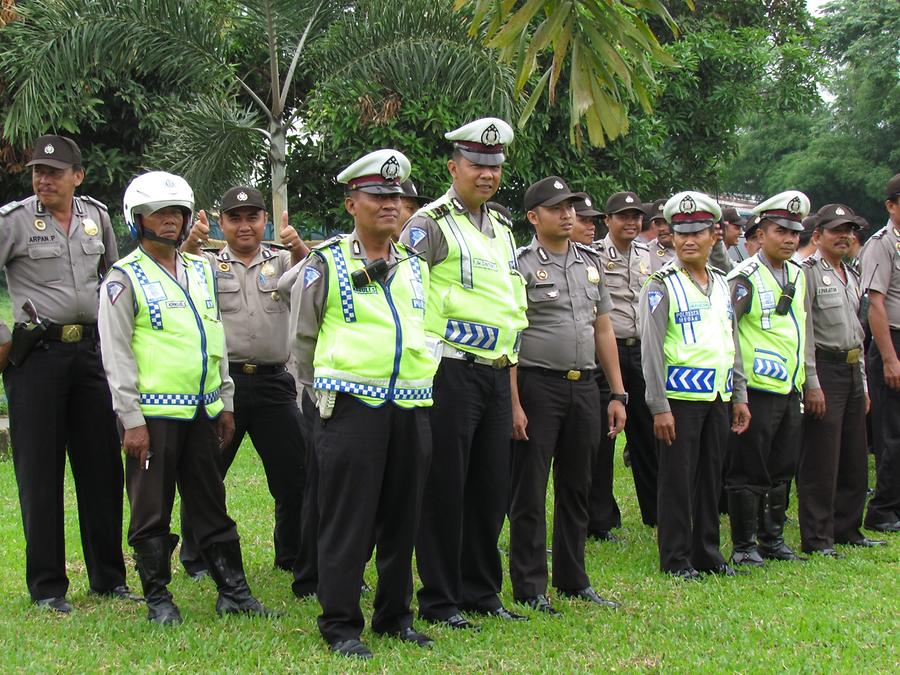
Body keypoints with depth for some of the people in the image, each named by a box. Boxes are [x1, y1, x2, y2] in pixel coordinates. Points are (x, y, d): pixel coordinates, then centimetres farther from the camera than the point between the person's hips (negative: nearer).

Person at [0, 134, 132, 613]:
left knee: (101, 465, 7)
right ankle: (46, 586, 7)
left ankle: (108, 577, 17)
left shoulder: (96, 216, 9)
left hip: (89, 352, 4)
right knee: (40, 470, 0)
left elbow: (115, 275, 24)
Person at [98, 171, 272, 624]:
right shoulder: (124, 279, -4)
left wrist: (225, 403, 15)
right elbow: (116, 355, -8)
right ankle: (158, 599, 9)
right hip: (153, 413, -5)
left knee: (211, 504, 10)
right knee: (152, 511, 1)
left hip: (201, 412, 6)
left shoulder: (201, 272, 14)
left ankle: (233, 591, 14)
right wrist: (131, 420, -13)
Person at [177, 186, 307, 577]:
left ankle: (292, 556, 21)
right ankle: (196, 559, 20)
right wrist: (191, 244, -31)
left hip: (273, 382, 1)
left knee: (295, 474, 4)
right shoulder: (208, 263, 9)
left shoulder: (281, 261, 13)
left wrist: (298, 247, -30)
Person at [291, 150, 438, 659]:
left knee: (402, 516, 9)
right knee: (348, 519, -4)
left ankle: (396, 615, 21)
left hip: (412, 408, 5)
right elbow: (303, 338, 7)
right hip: (352, 407, -4)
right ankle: (341, 624, 3)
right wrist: (322, 393, 8)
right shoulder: (326, 265, 1)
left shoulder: (417, 267, 14)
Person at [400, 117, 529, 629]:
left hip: (496, 375, 7)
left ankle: (482, 591, 22)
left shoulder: (502, 229, 17)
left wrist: (513, 395, 20)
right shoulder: (431, 225, -7)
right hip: (451, 372, -7)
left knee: (492, 487, 11)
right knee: (445, 488, -1)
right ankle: (440, 600, 8)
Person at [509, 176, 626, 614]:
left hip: (584, 387, 6)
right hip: (537, 385, -6)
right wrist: (514, 404, -17)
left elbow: (603, 331, 17)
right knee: (530, 492, 0)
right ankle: (530, 588, 6)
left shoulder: (591, 263, 13)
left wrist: (618, 394, 11)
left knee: (576, 488, 13)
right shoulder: (521, 265, -6)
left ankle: (573, 581, 23)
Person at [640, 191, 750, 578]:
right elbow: (651, 349, -11)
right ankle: (676, 558, 8)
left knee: (711, 478, 12)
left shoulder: (722, 285, 13)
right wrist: (660, 407, -15)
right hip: (680, 398, -6)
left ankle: (708, 552, 22)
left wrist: (739, 398, 15)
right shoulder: (662, 286, -7)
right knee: (677, 480, 0)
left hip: (717, 399, 6)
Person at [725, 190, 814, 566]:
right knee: (748, 471, 0)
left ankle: (773, 539, 25)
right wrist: (738, 390, -15)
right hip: (756, 391, -7)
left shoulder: (798, 275, 12)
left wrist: (809, 380, 19)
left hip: (790, 391, 7)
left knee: (782, 471, 14)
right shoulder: (745, 278, -11)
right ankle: (744, 546, 8)